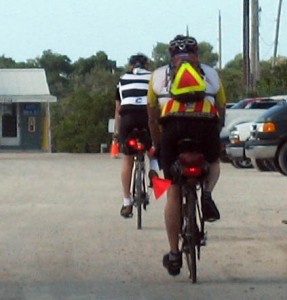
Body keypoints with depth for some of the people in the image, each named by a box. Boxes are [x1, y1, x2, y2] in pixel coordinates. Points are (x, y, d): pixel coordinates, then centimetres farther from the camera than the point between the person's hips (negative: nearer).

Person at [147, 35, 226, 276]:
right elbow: (221, 112, 27)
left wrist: (158, 145, 36)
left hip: (173, 127, 0)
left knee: (173, 193, 10)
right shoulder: (210, 74, 26)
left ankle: (174, 255, 11)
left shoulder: (159, 75, 26)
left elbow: (152, 117, 26)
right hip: (206, 126, 0)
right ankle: (207, 193, 0)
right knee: (214, 163, 33)